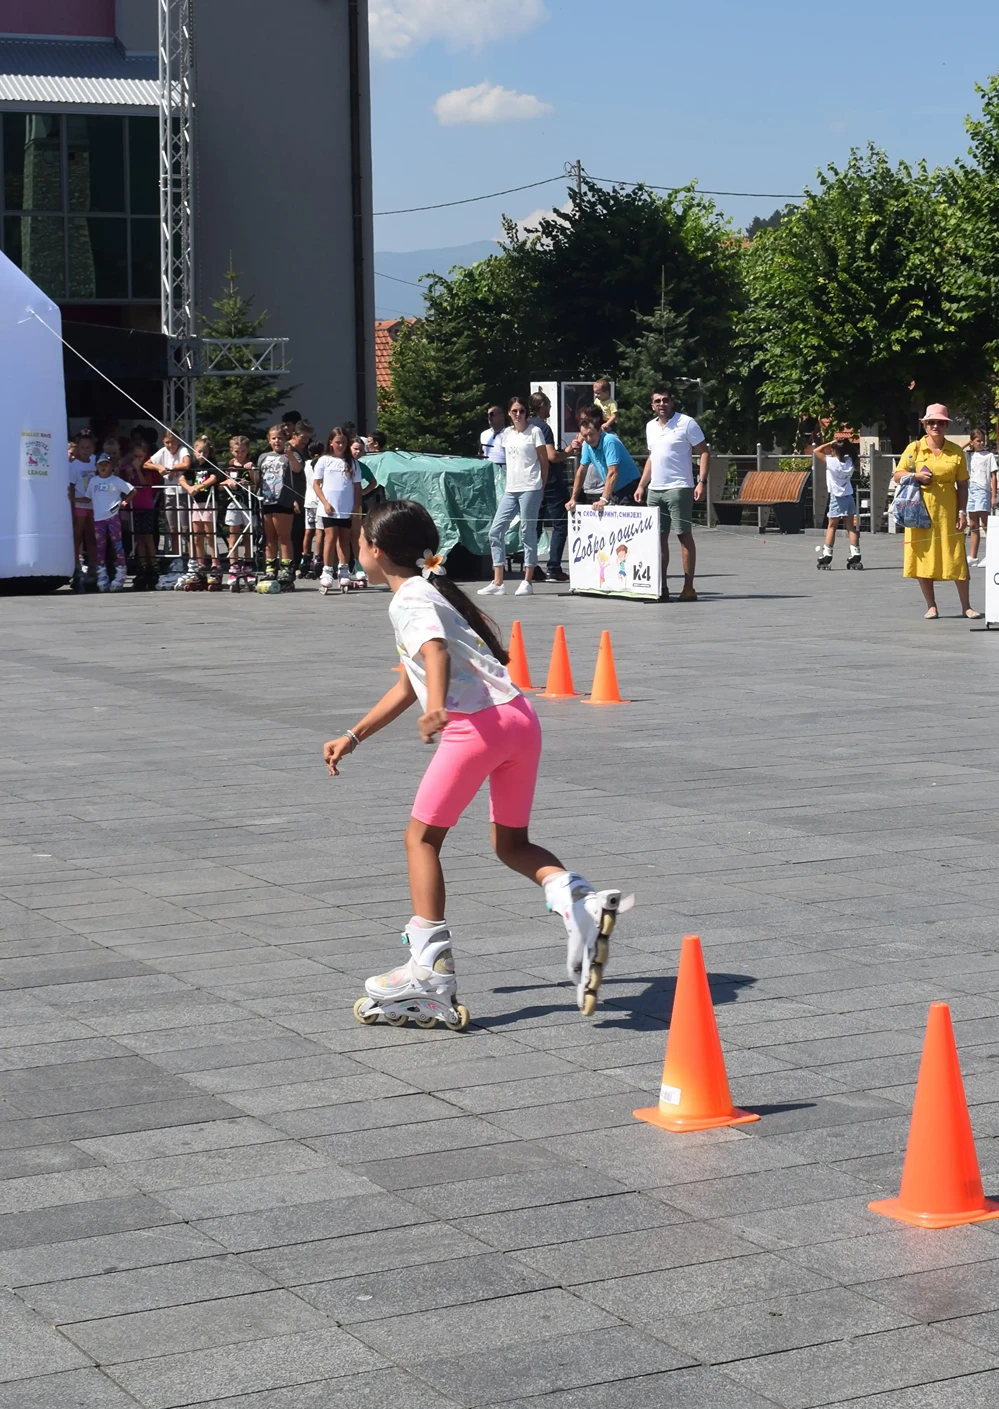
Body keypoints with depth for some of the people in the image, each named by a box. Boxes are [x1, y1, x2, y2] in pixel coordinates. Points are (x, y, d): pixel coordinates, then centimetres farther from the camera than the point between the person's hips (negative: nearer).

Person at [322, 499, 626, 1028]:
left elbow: (436, 652, -23)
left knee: (422, 838, 4)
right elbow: (409, 685, 36)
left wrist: (436, 708, -42)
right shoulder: (435, 590, 28)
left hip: (476, 724, -9)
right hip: (520, 714, 9)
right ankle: (579, 902, -11)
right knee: (512, 843, 17)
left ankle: (431, 969, 0)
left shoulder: (408, 602, -1)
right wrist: (353, 737, 39)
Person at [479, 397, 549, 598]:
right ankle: (497, 583, 5)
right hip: (511, 489, 7)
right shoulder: (507, 434, 14)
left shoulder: (535, 432, -3)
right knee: (495, 530, 1)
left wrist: (541, 486, -2)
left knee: (528, 532, -3)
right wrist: (511, 481, 12)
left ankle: (528, 581, 4)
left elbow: (544, 461, -1)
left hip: (530, 489, -7)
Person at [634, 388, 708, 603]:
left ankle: (688, 588, -3)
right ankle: (661, 587, 10)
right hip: (655, 490, 7)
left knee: (684, 535, -4)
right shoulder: (650, 427, 16)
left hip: (678, 488, -6)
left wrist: (702, 482, -15)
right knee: (659, 537, 6)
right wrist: (641, 486, 18)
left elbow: (703, 452, -5)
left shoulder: (686, 423, -4)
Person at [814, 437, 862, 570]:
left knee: (831, 527, 3)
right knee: (851, 527, 5)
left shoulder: (831, 461, -14)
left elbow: (816, 451, -8)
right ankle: (855, 558, 3)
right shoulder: (849, 461, 0)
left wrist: (830, 443, -5)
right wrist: (842, 444, 4)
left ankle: (826, 557, 3)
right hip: (849, 497, 5)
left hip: (837, 498, -5)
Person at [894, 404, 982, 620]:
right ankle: (931, 606, 13)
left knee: (957, 557, -1)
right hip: (920, 512, 0)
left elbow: (962, 485, 6)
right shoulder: (914, 448, 4)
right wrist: (916, 476, -14)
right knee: (923, 557, 2)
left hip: (947, 512, 0)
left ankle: (966, 606, 6)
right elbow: (897, 476, 6)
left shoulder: (956, 452, 5)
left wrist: (961, 512, -3)